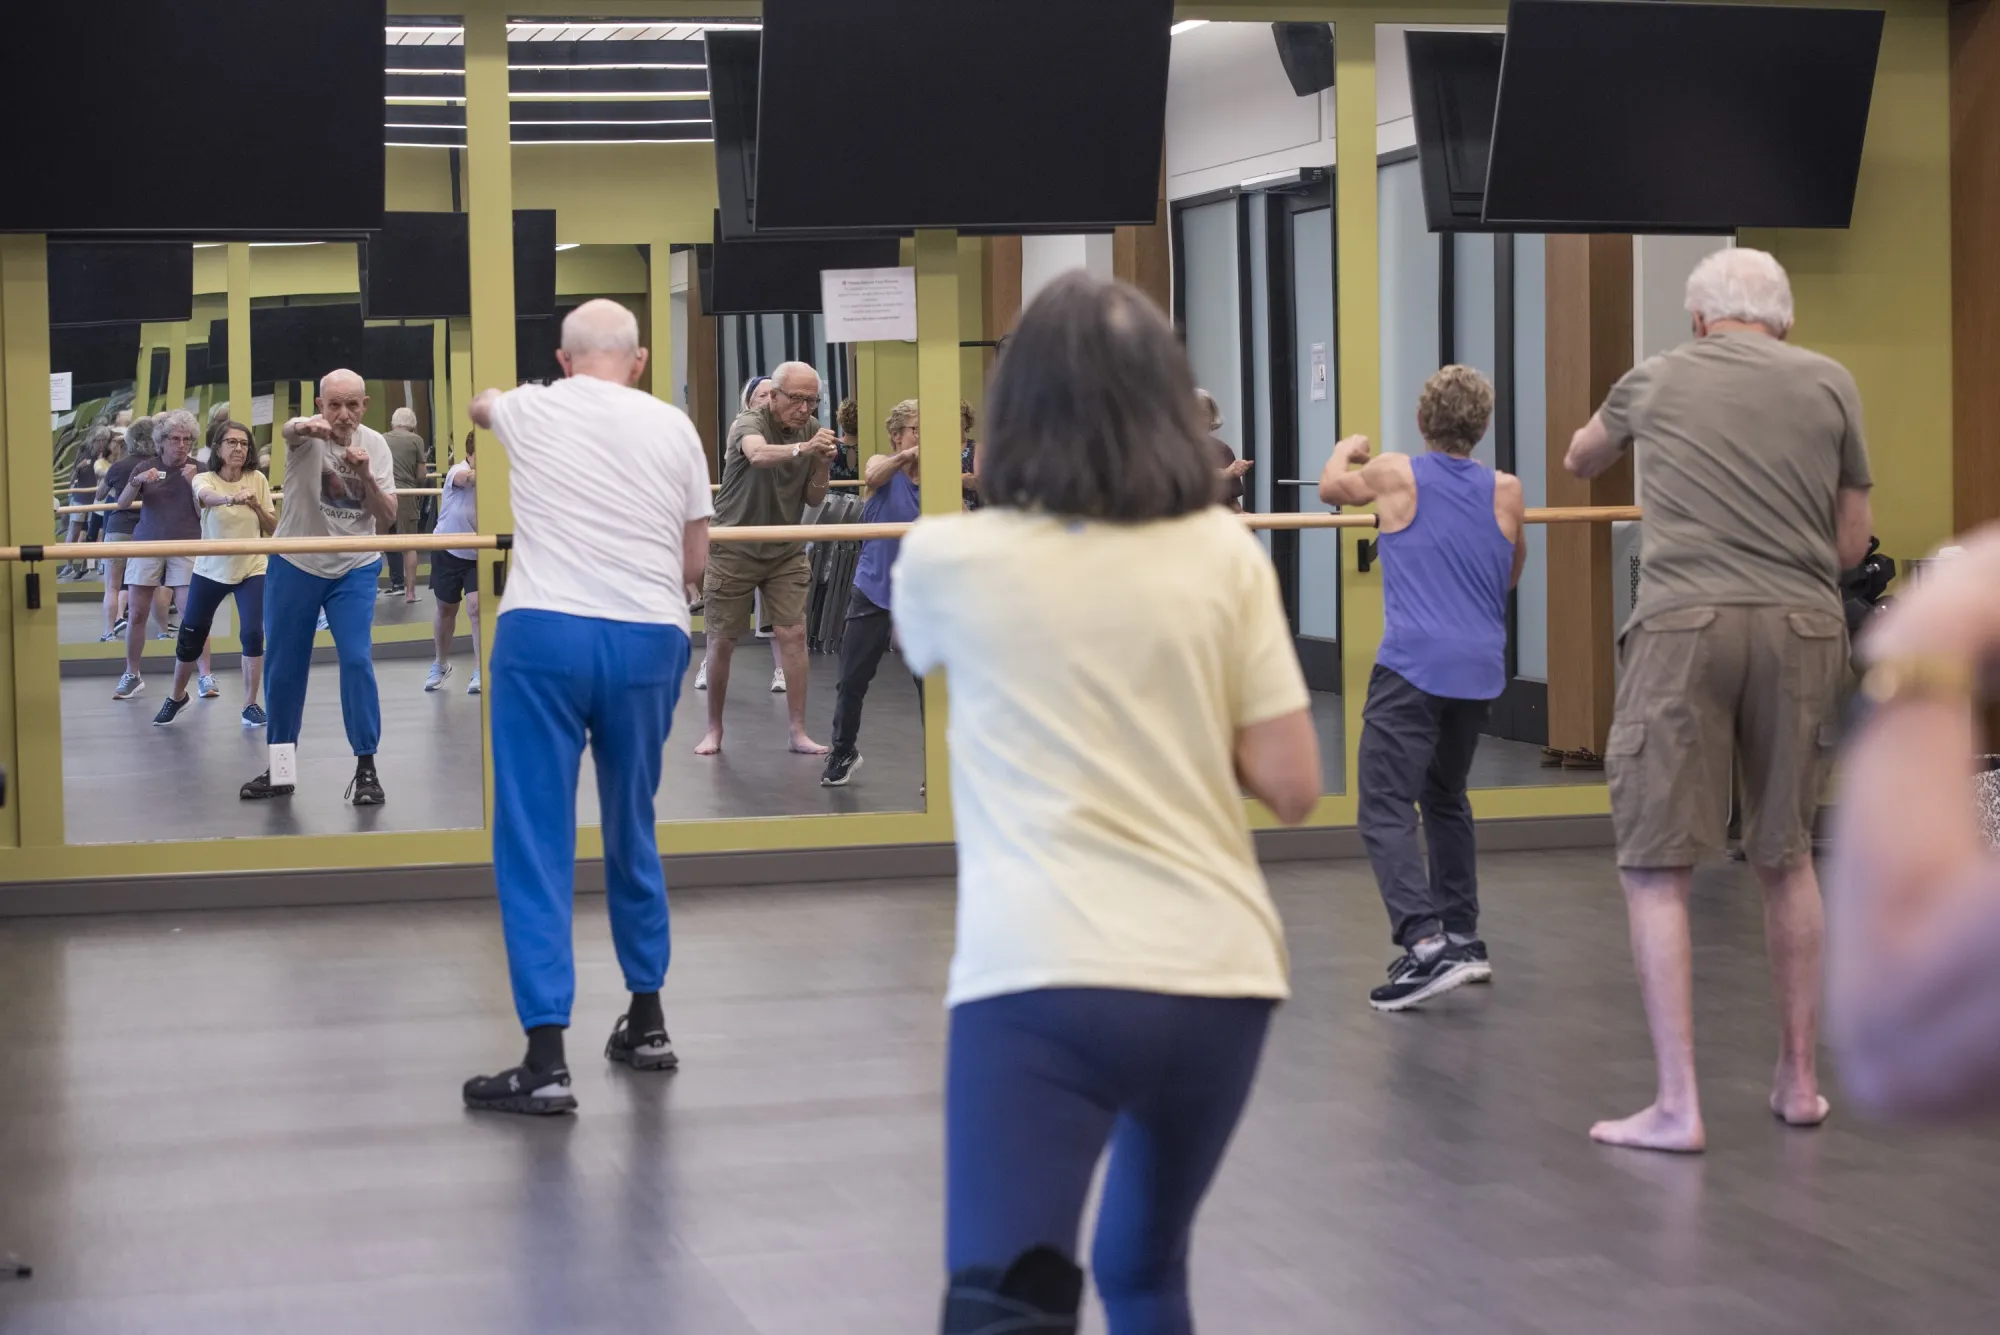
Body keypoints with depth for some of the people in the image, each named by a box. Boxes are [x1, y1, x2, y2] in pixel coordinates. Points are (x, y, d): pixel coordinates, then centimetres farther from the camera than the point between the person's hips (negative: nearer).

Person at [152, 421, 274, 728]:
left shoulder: (258, 480, -3)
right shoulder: (205, 479, -9)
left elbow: (273, 528, 0)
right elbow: (207, 497, -36)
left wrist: (256, 506, -20)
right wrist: (233, 498, -58)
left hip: (252, 569, 0)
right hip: (211, 570, 0)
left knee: (252, 634, -14)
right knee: (191, 636, 7)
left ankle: (251, 705, -2)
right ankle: (176, 697, 30)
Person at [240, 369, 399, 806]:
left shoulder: (374, 445, -5)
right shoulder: (308, 435, -13)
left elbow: (387, 517, -9)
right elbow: (290, 430, -40)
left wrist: (365, 475, -27)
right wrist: (306, 427, -65)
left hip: (354, 569, 0)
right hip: (296, 565, 0)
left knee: (357, 660, -12)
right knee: (283, 667, 7)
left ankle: (366, 766, -3)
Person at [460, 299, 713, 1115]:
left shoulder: (532, 411, 7)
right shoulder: (672, 427, 7)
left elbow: (481, 404, 33)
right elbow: (696, 560, 11)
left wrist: (492, 400, 57)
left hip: (545, 633, -2)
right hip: (650, 639, 2)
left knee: (535, 841, -2)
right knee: (633, 830, 18)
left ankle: (547, 1060, -8)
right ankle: (646, 1022, 30)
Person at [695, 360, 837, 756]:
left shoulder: (811, 429, -2)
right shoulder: (750, 423, -18)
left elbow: (814, 500, 2)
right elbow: (758, 454, -43)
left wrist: (822, 464, -18)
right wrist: (801, 448, -60)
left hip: (785, 551, 4)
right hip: (734, 548, -4)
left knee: (793, 634, -6)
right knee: (721, 641, 2)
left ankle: (798, 732, -2)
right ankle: (714, 729, 17)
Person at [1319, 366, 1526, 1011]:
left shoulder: (1395, 475, -2)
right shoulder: (1505, 491, 7)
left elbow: (1331, 487, 20)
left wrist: (1346, 449, 39)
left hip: (1413, 668, -5)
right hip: (1480, 669, 6)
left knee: (1385, 810, -10)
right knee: (1445, 798, 24)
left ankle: (1426, 943, -26)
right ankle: (1463, 939, 27)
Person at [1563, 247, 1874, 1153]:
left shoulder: (1656, 380, 12)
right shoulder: (1830, 384, 11)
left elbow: (1579, 461, 33)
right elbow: (1854, 540, 16)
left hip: (1685, 624, -2)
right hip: (1804, 629, 2)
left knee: (1655, 868, 2)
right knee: (1787, 858, 17)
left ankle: (1678, 1104, -3)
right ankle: (1800, 1081, 25)